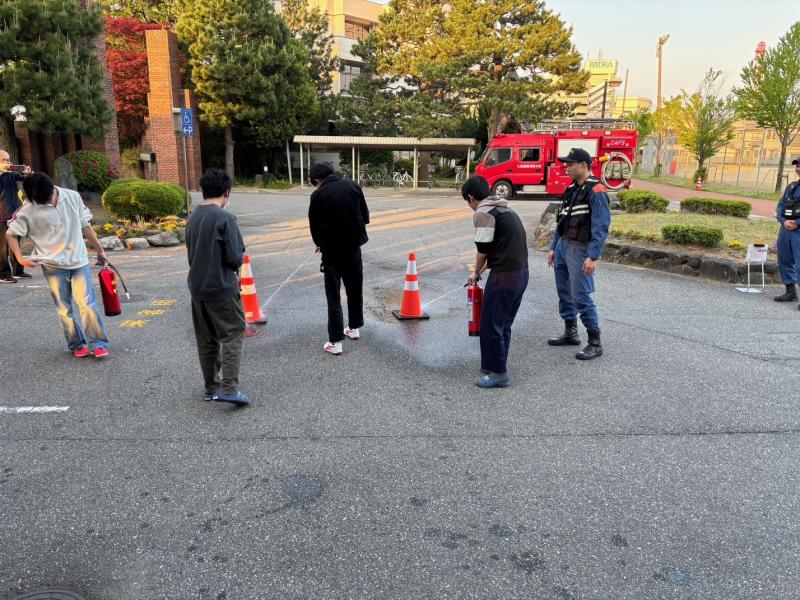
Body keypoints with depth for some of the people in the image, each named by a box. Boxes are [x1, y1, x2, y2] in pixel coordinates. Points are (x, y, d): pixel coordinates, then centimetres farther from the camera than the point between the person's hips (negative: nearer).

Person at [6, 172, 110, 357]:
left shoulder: (73, 197, 0)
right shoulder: (28, 212, -6)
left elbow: (85, 225, 9)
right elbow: (11, 234, 4)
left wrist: (99, 250, 14)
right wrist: (20, 258, -9)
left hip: (79, 261, 1)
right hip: (53, 265, -1)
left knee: (87, 303, -6)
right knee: (65, 308, 5)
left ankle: (98, 343, -1)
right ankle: (77, 344, 16)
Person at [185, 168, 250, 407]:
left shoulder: (193, 217, 7)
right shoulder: (225, 218, -16)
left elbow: (191, 252, 13)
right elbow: (236, 257, -17)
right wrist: (238, 261, 5)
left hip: (197, 287, 7)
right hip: (222, 288, -7)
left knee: (206, 339, 14)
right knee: (232, 335, 2)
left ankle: (211, 388, 23)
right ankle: (229, 388, -6)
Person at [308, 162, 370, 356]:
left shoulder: (318, 195, -9)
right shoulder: (353, 186, 1)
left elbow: (314, 225, 1)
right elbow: (365, 215, 7)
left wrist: (320, 243, 19)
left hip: (332, 249, -4)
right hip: (354, 245, 4)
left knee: (333, 295, 3)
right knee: (355, 289, 20)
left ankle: (335, 341, 1)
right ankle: (354, 328, 35)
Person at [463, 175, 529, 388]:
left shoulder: (483, 213, -9)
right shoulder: (505, 210, 19)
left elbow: (483, 249, -9)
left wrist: (476, 273, 9)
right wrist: (480, 271, 25)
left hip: (504, 276, -9)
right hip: (521, 273, 9)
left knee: (490, 325, 1)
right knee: (503, 324, 16)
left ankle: (497, 373, 8)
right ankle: (495, 368, 25)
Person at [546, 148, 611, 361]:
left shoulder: (596, 191, -14)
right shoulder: (571, 189, 12)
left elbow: (601, 226, -20)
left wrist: (593, 257, -26)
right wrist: (554, 248, 16)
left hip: (580, 249, -9)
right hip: (563, 246, 9)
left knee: (581, 296, -8)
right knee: (564, 292, 14)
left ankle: (595, 343, 2)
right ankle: (570, 333, 28)